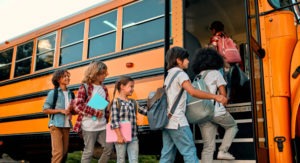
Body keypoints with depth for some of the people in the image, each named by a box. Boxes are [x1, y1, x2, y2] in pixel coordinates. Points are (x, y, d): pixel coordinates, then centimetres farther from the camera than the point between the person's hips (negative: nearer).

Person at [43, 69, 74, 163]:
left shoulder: (70, 93, 10)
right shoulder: (53, 93, -3)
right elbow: (45, 109, -6)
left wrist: (71, 109, -5)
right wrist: (60, 110, -14)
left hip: (66, 125, 5)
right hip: (56, 125, -5)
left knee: (64, 152, 5)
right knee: (58, 152, -11)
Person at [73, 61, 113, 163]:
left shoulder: (104, 88, 11)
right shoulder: (85, 87, -8)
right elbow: (78, 106, -15)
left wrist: (107, 117, 4)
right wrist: (95, 112, -17)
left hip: (102, 125, 6)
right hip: (89, 126, -6)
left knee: (109, 147, 8)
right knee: (88, 151, 3)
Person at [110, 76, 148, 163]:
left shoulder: (133, 102, 11)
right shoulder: (116, 102, -7)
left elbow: (144, 111, 12)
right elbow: (114, 120, -13)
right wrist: (119, 136, -17)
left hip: (133, 137, 5)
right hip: (121, 136, -5)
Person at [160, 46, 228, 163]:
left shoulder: (169, 75, 21)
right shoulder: (180, 74, -7)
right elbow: (192, 92, -22)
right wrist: (215, 97, -21)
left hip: (167, 120, 9)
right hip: (177, 120, -9)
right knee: (190, 152, -6)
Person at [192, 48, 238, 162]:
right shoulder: (215, 73, 3)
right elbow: (223, 94, -2)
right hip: (216, 110, -5)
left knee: (208, 147, 6)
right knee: (232, 126, 24)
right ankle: (222, 151, 8)